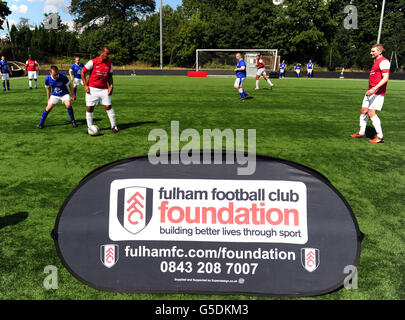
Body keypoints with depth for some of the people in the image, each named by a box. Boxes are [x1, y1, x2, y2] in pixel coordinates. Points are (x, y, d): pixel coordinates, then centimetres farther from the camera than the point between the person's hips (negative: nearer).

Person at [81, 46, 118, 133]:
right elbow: (83, 72, -2)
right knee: (90, 108, 1)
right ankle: (90, 128, 13)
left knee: (108, 106, -5)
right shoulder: (93, 62, -9)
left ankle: (113, 126, 7)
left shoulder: (109, 64, 3)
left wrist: (111, 86, 0)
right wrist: (85, 85, -6)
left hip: (104, 89, 2)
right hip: (92, 89, -2)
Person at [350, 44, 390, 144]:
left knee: (371, 113, -13)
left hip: (378, 92, -10)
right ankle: (361, 133, 22)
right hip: (371, 91, 10)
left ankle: (380, 136, -5)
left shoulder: (384, 61, -12)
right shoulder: (376, 62, 18)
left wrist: (374, 88, -30)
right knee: (363, 111, 10)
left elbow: (385, 78, -22)